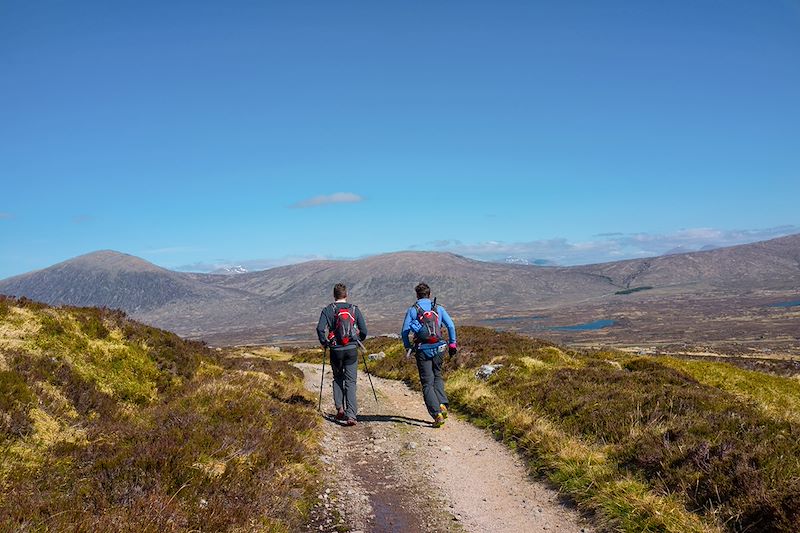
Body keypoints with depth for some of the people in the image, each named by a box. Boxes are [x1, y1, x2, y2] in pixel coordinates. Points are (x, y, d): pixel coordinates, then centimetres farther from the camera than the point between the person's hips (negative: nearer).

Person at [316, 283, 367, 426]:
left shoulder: (328, 310, -1)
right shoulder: (354, 309, 3)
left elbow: (320, 328, -13)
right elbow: (364, 331, 1)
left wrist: (324, 343, 3)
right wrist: (358, 341, 19)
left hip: (336, 350, 0)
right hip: (352, 350, 0)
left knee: (338, 379, 21)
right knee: (350, 382, 3)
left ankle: (340, 408, 11)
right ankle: (351, 415, -6)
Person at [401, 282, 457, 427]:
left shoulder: (412, 310, 3)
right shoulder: (438, 308, 7)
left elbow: (404, 331, -1)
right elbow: (451, 326, 1)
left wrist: (408, 347, 12)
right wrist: (452, 343, 10)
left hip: (422, 350, -2)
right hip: (438, 348, 2)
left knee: (427, 383, 2)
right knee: (437, 376, 23)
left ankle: (437, 414, -9)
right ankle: (442, 405, 4)